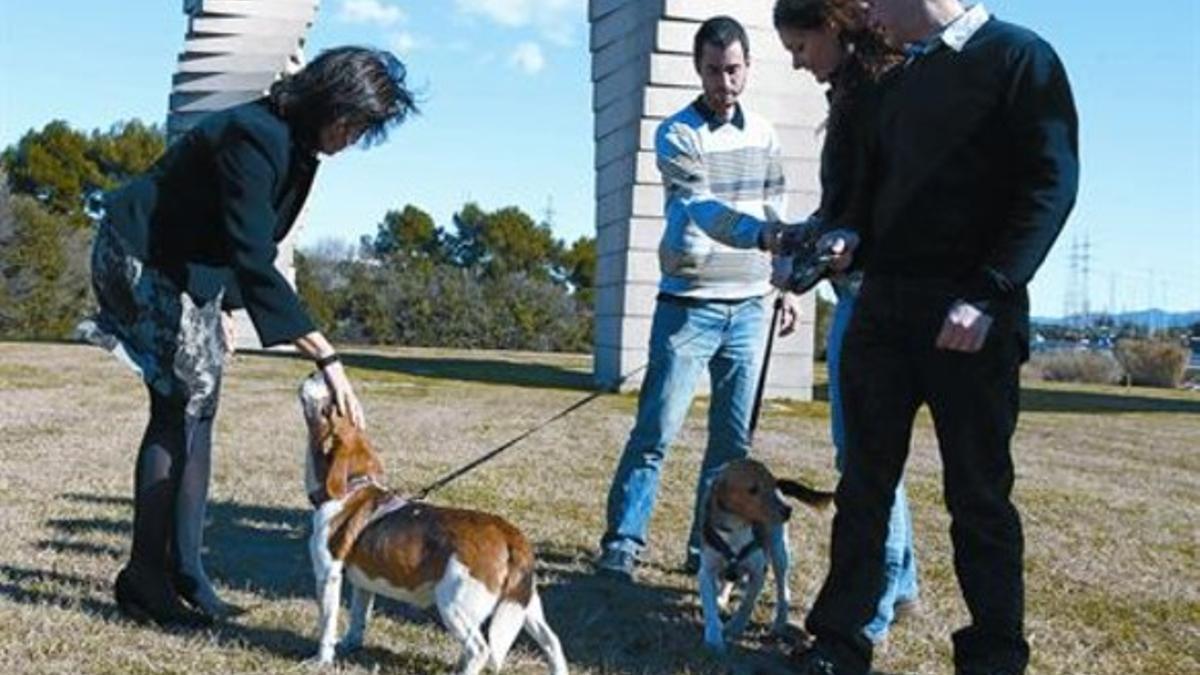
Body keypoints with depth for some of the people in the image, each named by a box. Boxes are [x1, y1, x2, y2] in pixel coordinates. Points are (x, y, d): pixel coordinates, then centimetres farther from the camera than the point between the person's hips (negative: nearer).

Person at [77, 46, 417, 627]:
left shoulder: (298, 143, -1)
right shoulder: (255, 138, -30)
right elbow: (255, 262, -39)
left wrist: (221, 306, 13)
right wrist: (325, 357, -43)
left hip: (190, 269, 9)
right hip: (139, 258, -9)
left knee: (198, 405, 4)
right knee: (179, 404, -10)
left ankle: (184, 571, 8)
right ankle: (145, 576, -2)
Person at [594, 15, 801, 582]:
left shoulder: (763, 136, 11)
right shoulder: (676, 134, -7)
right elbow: (702, 209, -23)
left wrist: (785, 285, 14)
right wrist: (762, 233, -39)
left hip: (748, 307, 5)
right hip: (690, 306, -5)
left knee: (734, 440, 6)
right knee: (656, 431, -6)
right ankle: (621, 543, 1)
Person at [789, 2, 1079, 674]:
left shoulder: (1019, 57, -2)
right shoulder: (898, 82, 18)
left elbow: (1052, 182, -11)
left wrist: (988, 294, -20)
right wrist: (853, 234, 2)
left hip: (970, 314, -6)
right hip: (883, 304, 6)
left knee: (979, 492, 2)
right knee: (864, 483, 6)